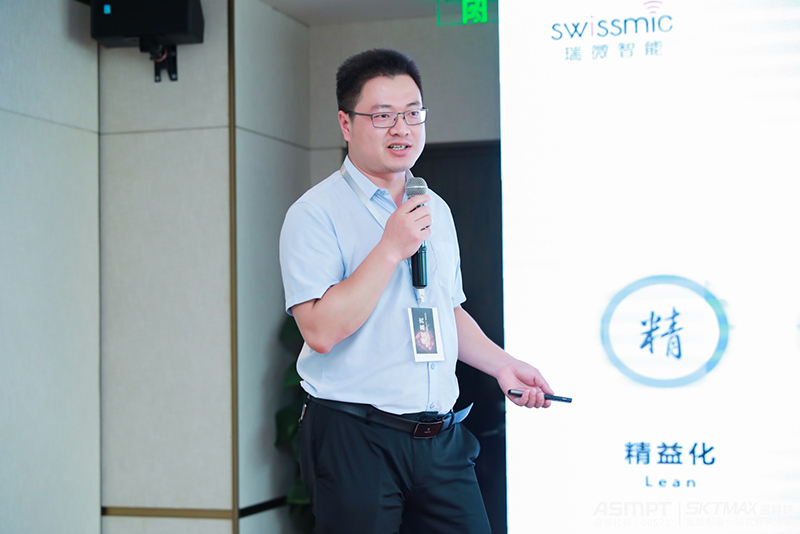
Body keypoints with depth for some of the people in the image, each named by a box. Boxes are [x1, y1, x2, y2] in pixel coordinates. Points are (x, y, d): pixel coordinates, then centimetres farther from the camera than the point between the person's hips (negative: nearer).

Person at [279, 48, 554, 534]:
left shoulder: (436, 210, 15)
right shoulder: (315, 214, -8)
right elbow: (321, 331, -20)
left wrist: (502, 364, 13)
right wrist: (391, 249, -19)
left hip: (441, 438, 6)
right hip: (355, 438, -6)